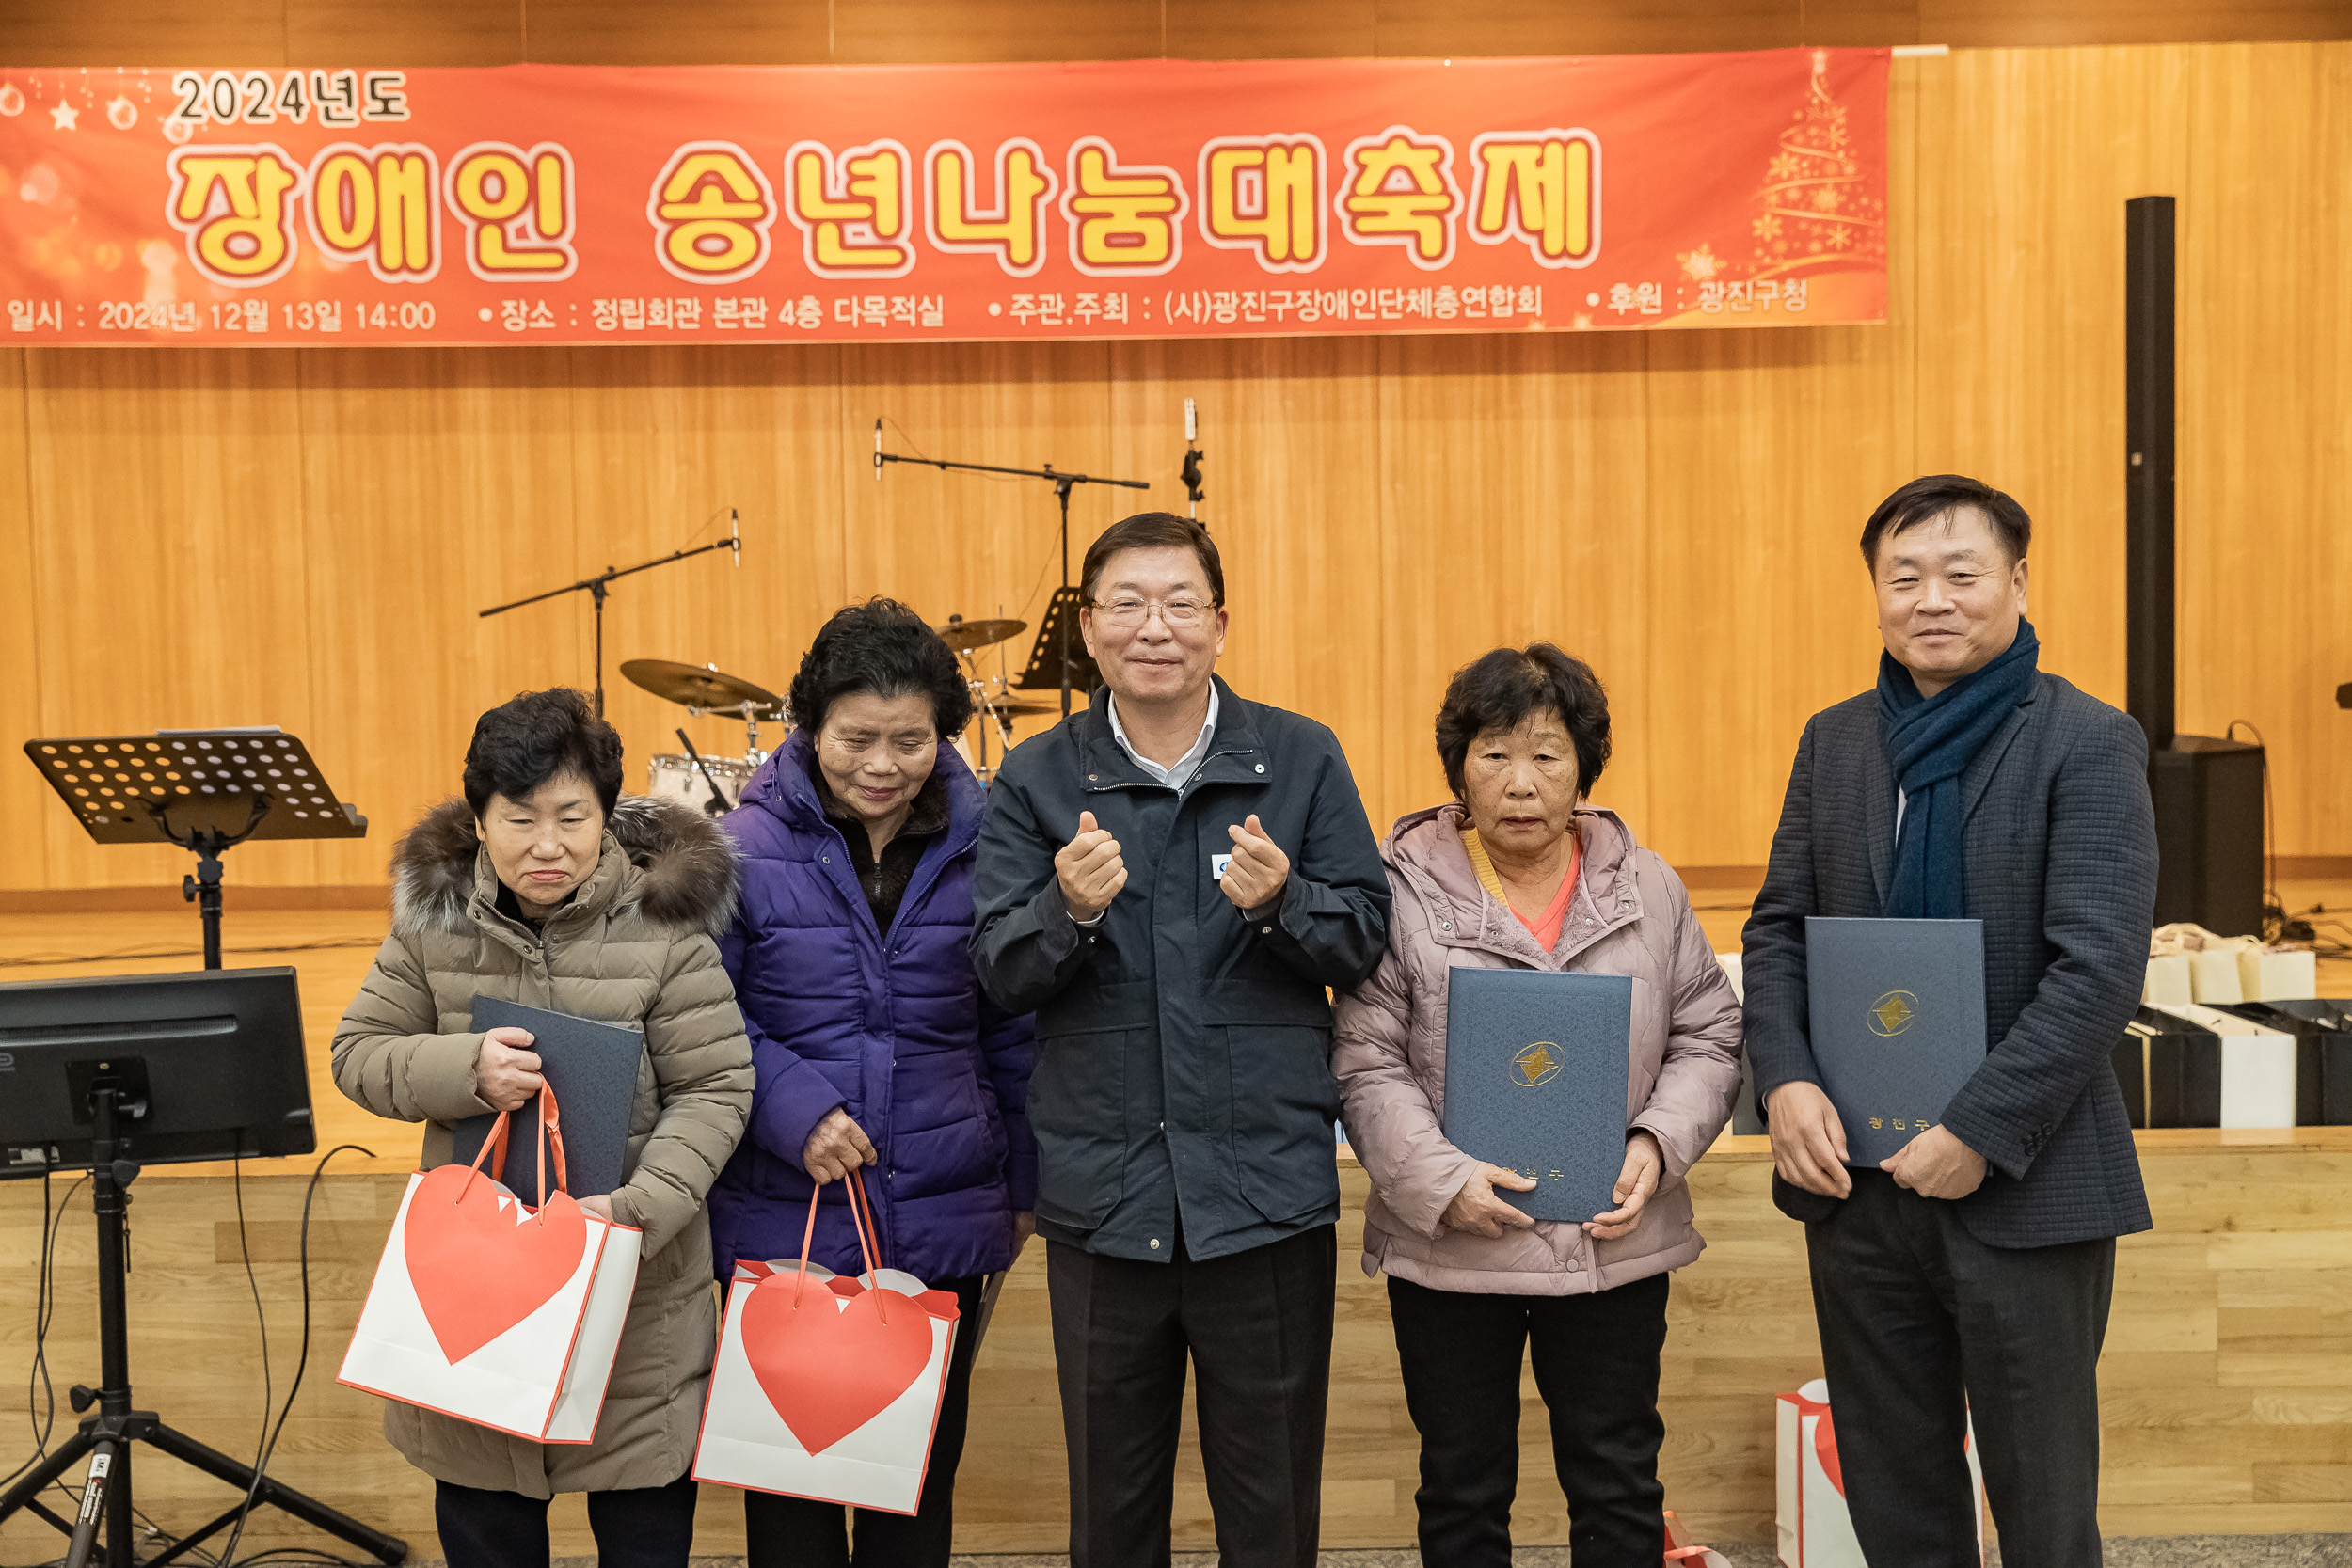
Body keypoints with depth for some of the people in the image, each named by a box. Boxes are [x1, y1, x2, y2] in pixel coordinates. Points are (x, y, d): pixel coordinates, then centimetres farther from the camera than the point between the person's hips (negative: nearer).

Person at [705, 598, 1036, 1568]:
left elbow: (1012, 1031, 8)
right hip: (783, 1222, -1)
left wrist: (1023, 1183, 10)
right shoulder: (748, 849, -6)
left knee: (922, 1477, 14)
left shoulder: (979, 848, 0)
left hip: (944, 1224, 2)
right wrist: (793, 1107, -17)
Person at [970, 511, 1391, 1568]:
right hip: (1102, 1192, 1)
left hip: (1266, 1190, -1)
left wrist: (1281, 901, -19)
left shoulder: (1302, 759, 2)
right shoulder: (1036, 779, 3)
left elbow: (1366, 936, 1)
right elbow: (1000, 974, -2)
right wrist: (1069, 909, -22)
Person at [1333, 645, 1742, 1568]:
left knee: (1619, 1486, 13)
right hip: (1448, 1250, -2)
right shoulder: (1403, 894, -5)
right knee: (1463, 1490, 13)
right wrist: (1444, 1181, -20)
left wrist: (1656, 1146, -10)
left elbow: (1707, 1037, 7)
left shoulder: (1647, 890, 4)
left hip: (1614, 1243, 2)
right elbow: (1367, 1067, -7)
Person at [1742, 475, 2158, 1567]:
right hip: (1855, 1178, 5)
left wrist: (1978, 1131, -19)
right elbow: (1778, 928, 8)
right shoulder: (1834, 740, 9)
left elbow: (2099, 967, -15)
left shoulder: (2088, 744, -7)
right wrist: (1785, 1082, -8)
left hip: (2022, 1186, -4)